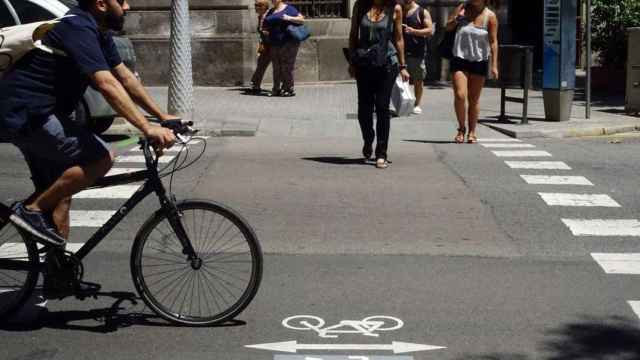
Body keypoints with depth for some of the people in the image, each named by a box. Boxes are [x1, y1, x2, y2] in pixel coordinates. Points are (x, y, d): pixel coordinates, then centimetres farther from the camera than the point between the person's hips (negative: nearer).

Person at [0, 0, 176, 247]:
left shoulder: (99, 32, 9)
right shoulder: (78, 29, -22)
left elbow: (125, 77, 15)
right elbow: (108, 85, -32)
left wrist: (162, 116, 11)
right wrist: (148, 129, -36)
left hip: (35, 114, 11)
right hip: (25, 115, -11)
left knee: (60, 193, 13)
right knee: (101, 158, -19)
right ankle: (31, 210, -9)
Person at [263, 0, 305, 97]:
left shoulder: (289, 9, 0)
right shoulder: (271, 11, 18)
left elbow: (302, 20, -5)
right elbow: (265, 24, 28)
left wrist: (289, 18, -18)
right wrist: (265, 29, 6)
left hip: (288, 43, -6)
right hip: (275, 44, 6)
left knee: (287, 67, -9)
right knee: (276, 68, 4)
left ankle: (289, 90, -5)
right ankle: (277, 90, 6)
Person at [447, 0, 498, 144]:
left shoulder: (490, 16, -5)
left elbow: (493, 42, -5)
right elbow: (448, 27, 10)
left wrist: (494, 65, -11)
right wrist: (456, 19, -13)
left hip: (479, 61, 0)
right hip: (460, 59, 1)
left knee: (474, 99, 6)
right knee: (460, 95, -12)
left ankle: (472, 132, 18)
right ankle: (461, 128, 6)